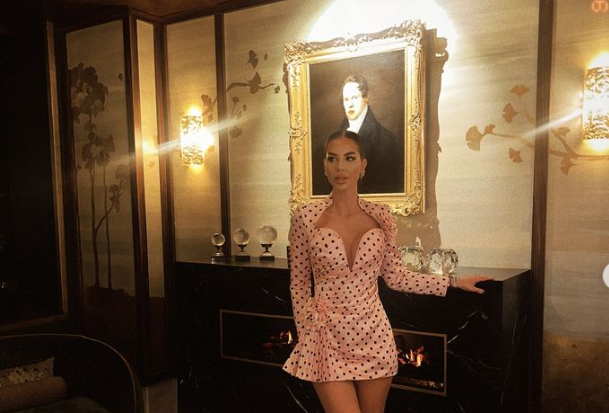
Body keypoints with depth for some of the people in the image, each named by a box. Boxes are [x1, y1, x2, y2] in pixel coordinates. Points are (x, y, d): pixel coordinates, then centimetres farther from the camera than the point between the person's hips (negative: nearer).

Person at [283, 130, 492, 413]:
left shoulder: (380, 216, -2)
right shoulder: (306, 217, -8)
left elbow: (394, 276, 7)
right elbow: (299, 284, 0)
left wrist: (453, 282, 8)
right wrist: (304, 336, 2)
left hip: (374, 335, 3)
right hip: (327, 337, -2)